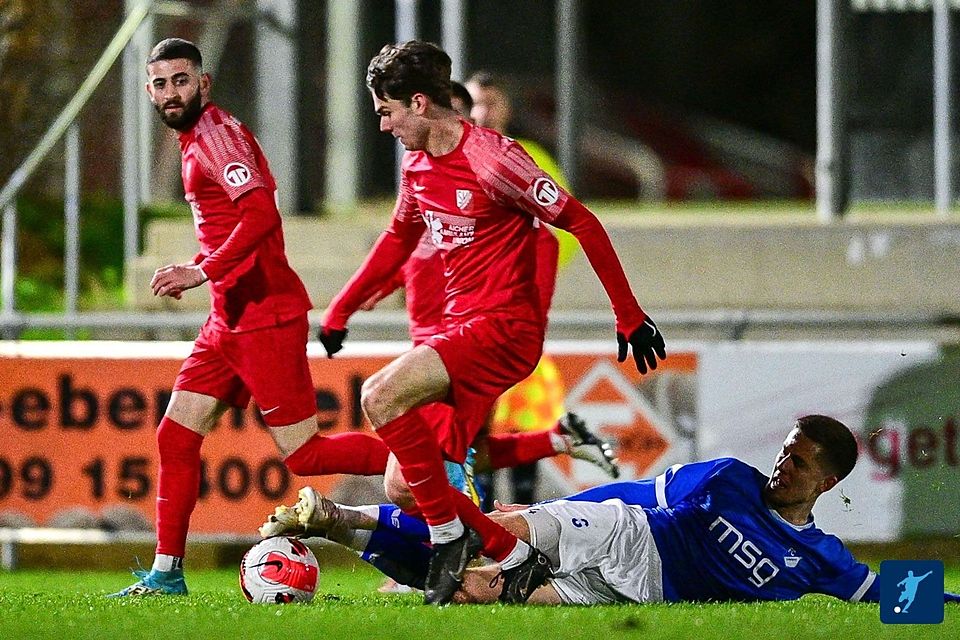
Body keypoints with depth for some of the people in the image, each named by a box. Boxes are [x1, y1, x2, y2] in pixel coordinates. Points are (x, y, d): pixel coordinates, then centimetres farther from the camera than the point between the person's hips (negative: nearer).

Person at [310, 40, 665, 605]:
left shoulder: (490, 159, -15)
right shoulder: (417, 166, 11)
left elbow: (581, 223, -12)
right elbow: (399, 239, 30)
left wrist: (630, 316, -11)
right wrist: (340, 310, 31)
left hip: (505, 327, -9)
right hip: (459, 327, 9)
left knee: (381, 395, -27)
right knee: (404, 484, 1)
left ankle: (450, 536, -16)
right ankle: (517, 560, 9)